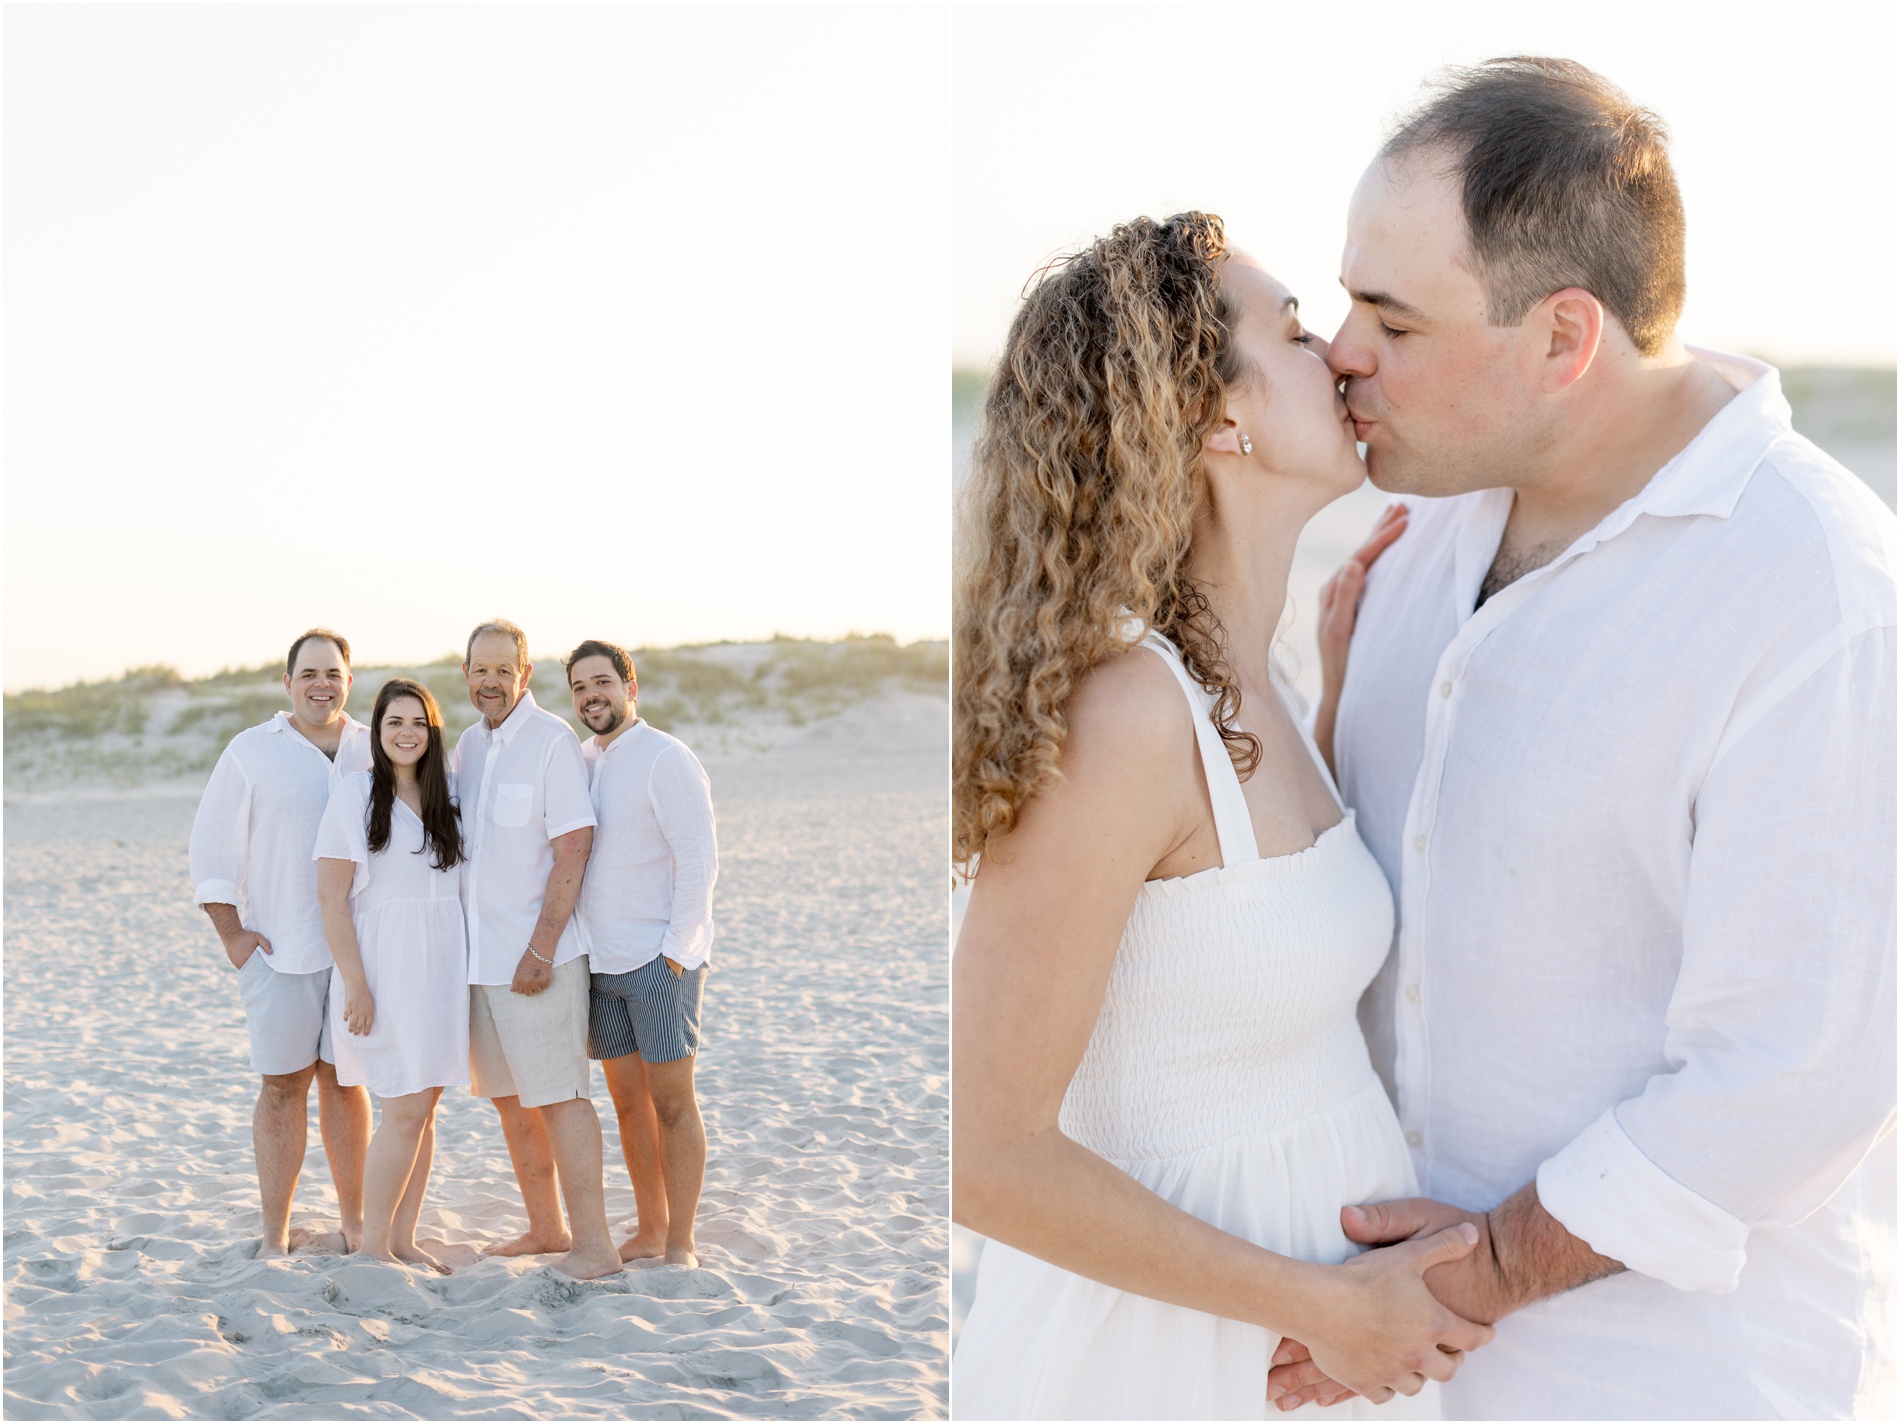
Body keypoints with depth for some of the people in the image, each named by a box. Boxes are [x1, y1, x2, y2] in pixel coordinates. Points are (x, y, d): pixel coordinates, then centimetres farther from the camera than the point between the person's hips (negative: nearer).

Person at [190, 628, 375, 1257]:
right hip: (280, 948, -2)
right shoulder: (252, 751, 1)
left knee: (345, 1081, 7)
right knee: (283, 1084, 0)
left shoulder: (377, 752, 8)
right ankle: (275, 1235, 7)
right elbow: (210, 846, 2)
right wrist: (232, 934, -4)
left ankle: (354, 1224, 15)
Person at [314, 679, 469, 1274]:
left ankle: (404, 1238, 16)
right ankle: (371, 1246, 1)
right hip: (384, 970, -5)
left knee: (423, 1110, 7)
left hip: (440, 971, 5)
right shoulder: (354, 794, -6)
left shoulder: (442, 798, 10)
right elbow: (331, 896, -9)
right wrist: (355, 985, -14)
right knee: (406, 1110, -9)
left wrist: (463, 974, 7)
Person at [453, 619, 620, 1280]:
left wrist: (541, 950, -19)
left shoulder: (552, 741, -11)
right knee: (510, 1097, 13)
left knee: (558, 1096, -7)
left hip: (537, 954, -7)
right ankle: (545, 1228, 24)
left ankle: (594, 1245, -3)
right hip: (480, 953, 8)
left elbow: (573, 851, -15)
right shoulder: (469, 744, 11)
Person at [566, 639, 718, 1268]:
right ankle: (649, 1229, 22)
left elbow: (699, 862, -12)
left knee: (672, 1103, -2)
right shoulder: (580, 761, 12)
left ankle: (680, 1245, 3)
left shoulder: (667, 759, -9)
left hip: (660, 961, -7)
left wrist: (675, 952, -15)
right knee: (628, 1100, 12)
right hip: (600, 961, 7)